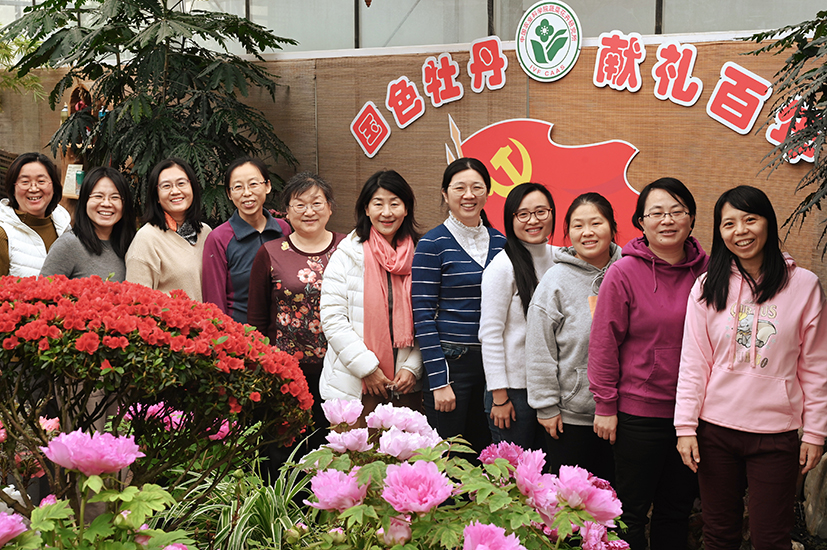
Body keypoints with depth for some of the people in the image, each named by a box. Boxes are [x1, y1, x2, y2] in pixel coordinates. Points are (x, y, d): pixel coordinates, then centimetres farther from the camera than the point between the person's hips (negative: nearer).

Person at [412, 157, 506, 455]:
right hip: (451, 363, -5)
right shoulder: (433, 244, -6)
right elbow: (423, 316, -9)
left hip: (493, 362, 5)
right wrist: (438, 380, -14)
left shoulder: (499, 241, 10)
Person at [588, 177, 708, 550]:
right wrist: (605, 405, -9)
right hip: (638, 412, -3)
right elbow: (604, 342, -8)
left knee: (678, 509, 16)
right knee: (632, 510, 8)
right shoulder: (624, 273, -9)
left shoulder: (706, 271, 1)